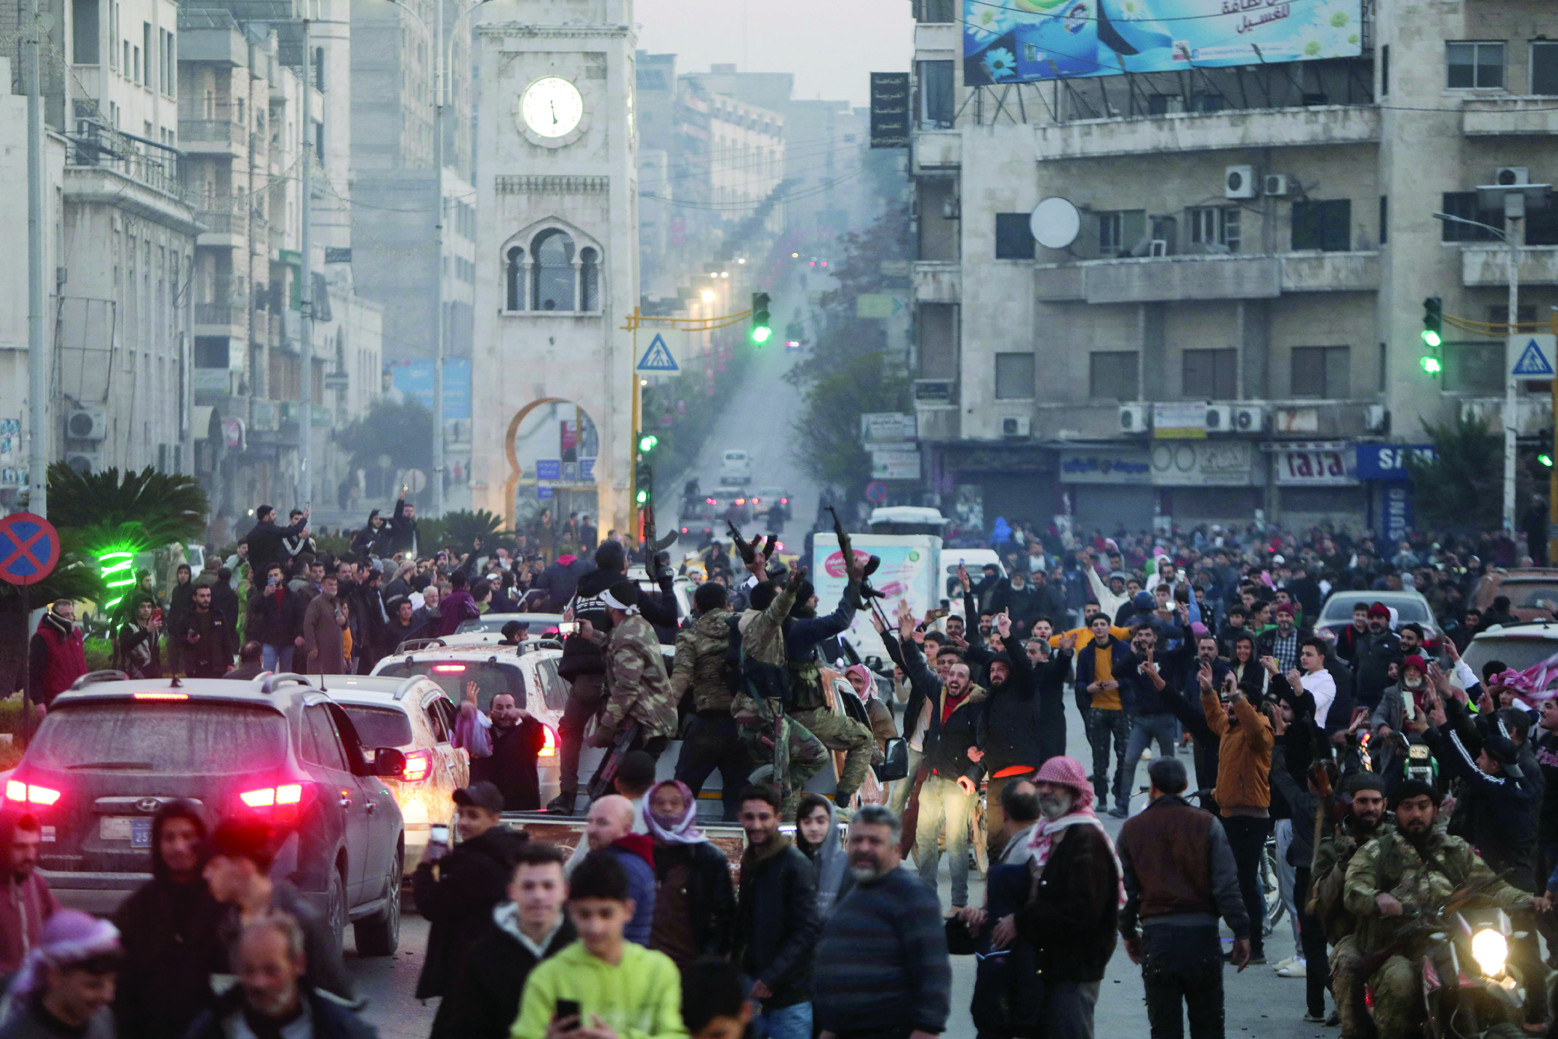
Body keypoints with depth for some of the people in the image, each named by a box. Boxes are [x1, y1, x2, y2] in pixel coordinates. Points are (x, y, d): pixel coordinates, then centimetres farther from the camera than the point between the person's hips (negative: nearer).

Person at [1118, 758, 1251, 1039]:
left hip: (1156, 936, 1)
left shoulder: (1132, 829, 4)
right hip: (1201, 932, -1)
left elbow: (1125, 889, 8)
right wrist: (1241, 932, -1)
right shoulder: (1206, 824, -1)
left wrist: (1128, 932, 20)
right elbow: (1227, 885, -5)